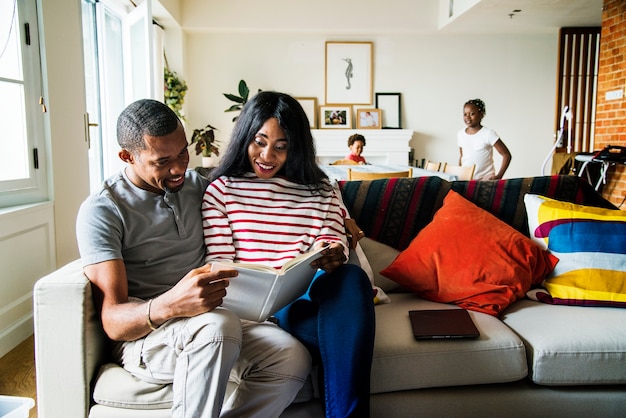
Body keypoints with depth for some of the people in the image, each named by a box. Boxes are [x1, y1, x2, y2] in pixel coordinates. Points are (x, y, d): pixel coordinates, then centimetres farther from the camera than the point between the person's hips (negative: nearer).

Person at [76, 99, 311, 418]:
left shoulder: (195, 184, 11)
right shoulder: (101, 211, -7)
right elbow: (112, 321, -13)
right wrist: (170, 305, -37)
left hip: (212, 320, 5)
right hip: (141, 337, -4)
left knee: (292, 358, -25)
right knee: (218, 326, -38)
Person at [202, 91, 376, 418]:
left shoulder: (320, 191, 17)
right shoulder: (222, 189, 9)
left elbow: (335, 245, 8)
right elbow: (218, 263, 2)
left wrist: (332, 256, -19)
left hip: (310, 295, 4)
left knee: (351, 277, -34)